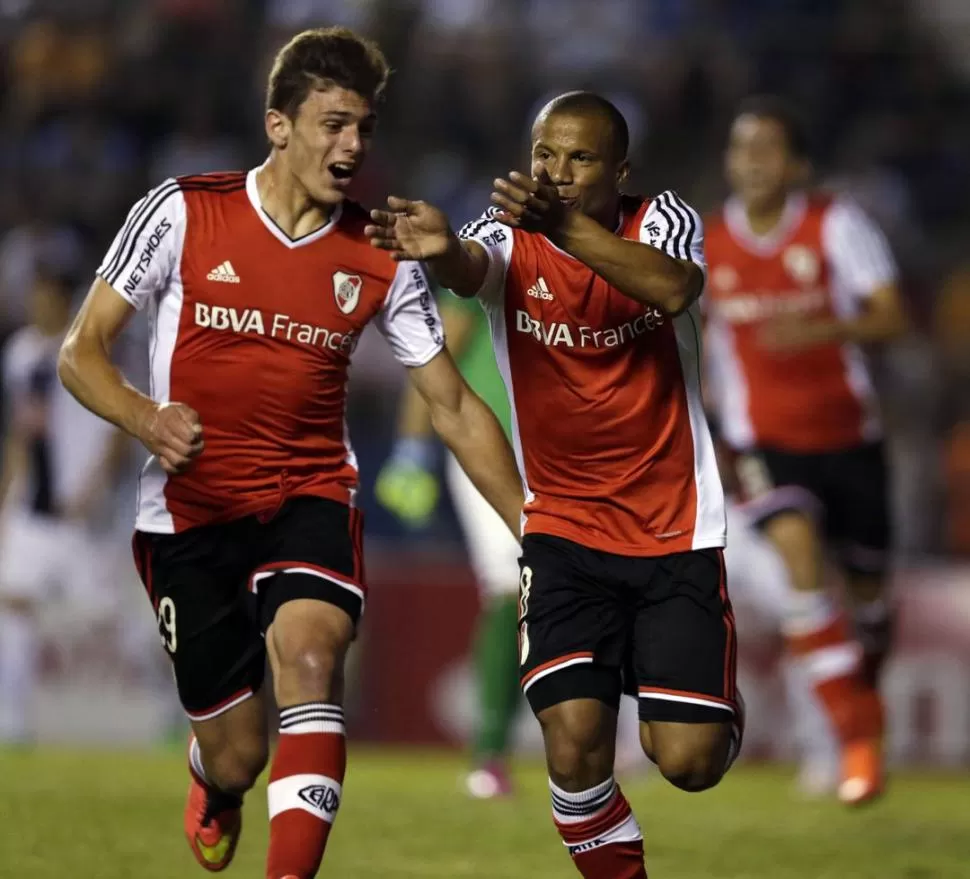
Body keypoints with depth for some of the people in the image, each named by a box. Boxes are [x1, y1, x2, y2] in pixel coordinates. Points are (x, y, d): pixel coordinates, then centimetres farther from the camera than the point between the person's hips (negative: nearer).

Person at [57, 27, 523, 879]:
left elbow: (454, 407, 7)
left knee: (308, 652, -31)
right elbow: (82, 351, -2)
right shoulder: (183, 213, -5)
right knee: (237, 756, 3)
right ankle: (214, 788, 42)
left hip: (310, 498, 1)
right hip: (189, 510, -1)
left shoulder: (382, 258, 1)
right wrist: (145, 418, -23)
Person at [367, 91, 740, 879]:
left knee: (688, 762, -7)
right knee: (574, 748, -14)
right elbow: (472, 268, -32)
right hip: (564, 532, 1)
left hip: (675, 531, -1)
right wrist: (441, 250, -57)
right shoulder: (512, 236, -7)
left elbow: (673, 289, -31)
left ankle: (718, 712, 29)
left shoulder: (663, 223, -7)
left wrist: (565, 226, -46)